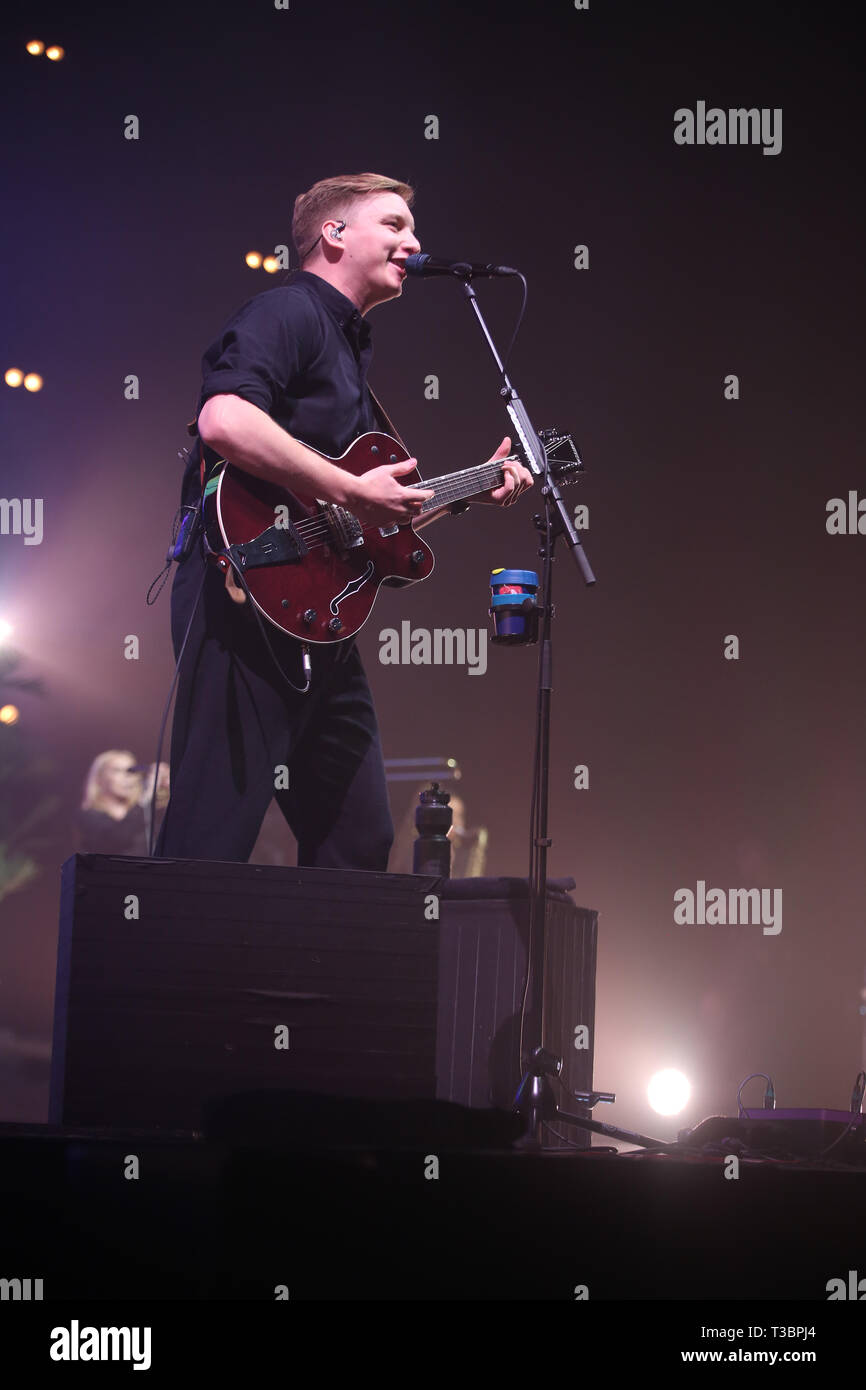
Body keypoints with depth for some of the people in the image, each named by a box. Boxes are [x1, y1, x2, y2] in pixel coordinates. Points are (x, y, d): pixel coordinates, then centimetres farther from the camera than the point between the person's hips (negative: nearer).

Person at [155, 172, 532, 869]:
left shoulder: (352, 347, 26)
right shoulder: (289, 311, -5)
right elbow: (223, 421, -26)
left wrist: (471, 491, 21)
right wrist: (354, 491, -21)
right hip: (250, 596, -10)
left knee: (360, 844, 11)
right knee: (212, 843, -13)